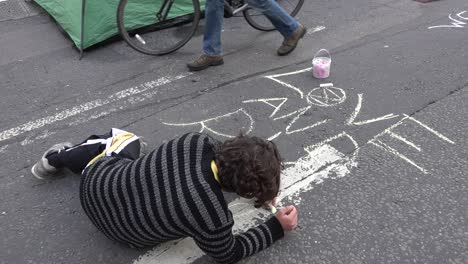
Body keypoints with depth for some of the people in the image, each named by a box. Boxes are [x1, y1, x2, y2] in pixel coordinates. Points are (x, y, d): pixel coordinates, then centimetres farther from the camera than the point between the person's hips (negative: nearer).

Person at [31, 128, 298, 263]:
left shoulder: (197, 142, -28)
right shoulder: (212, 217, -41)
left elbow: (222, 158, -1)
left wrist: (262, 188, 0)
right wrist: (276, 228, -10)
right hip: (124, 233, -1)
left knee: (123, 137, 34)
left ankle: (59, 158, 41)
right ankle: (63, 159, 41)